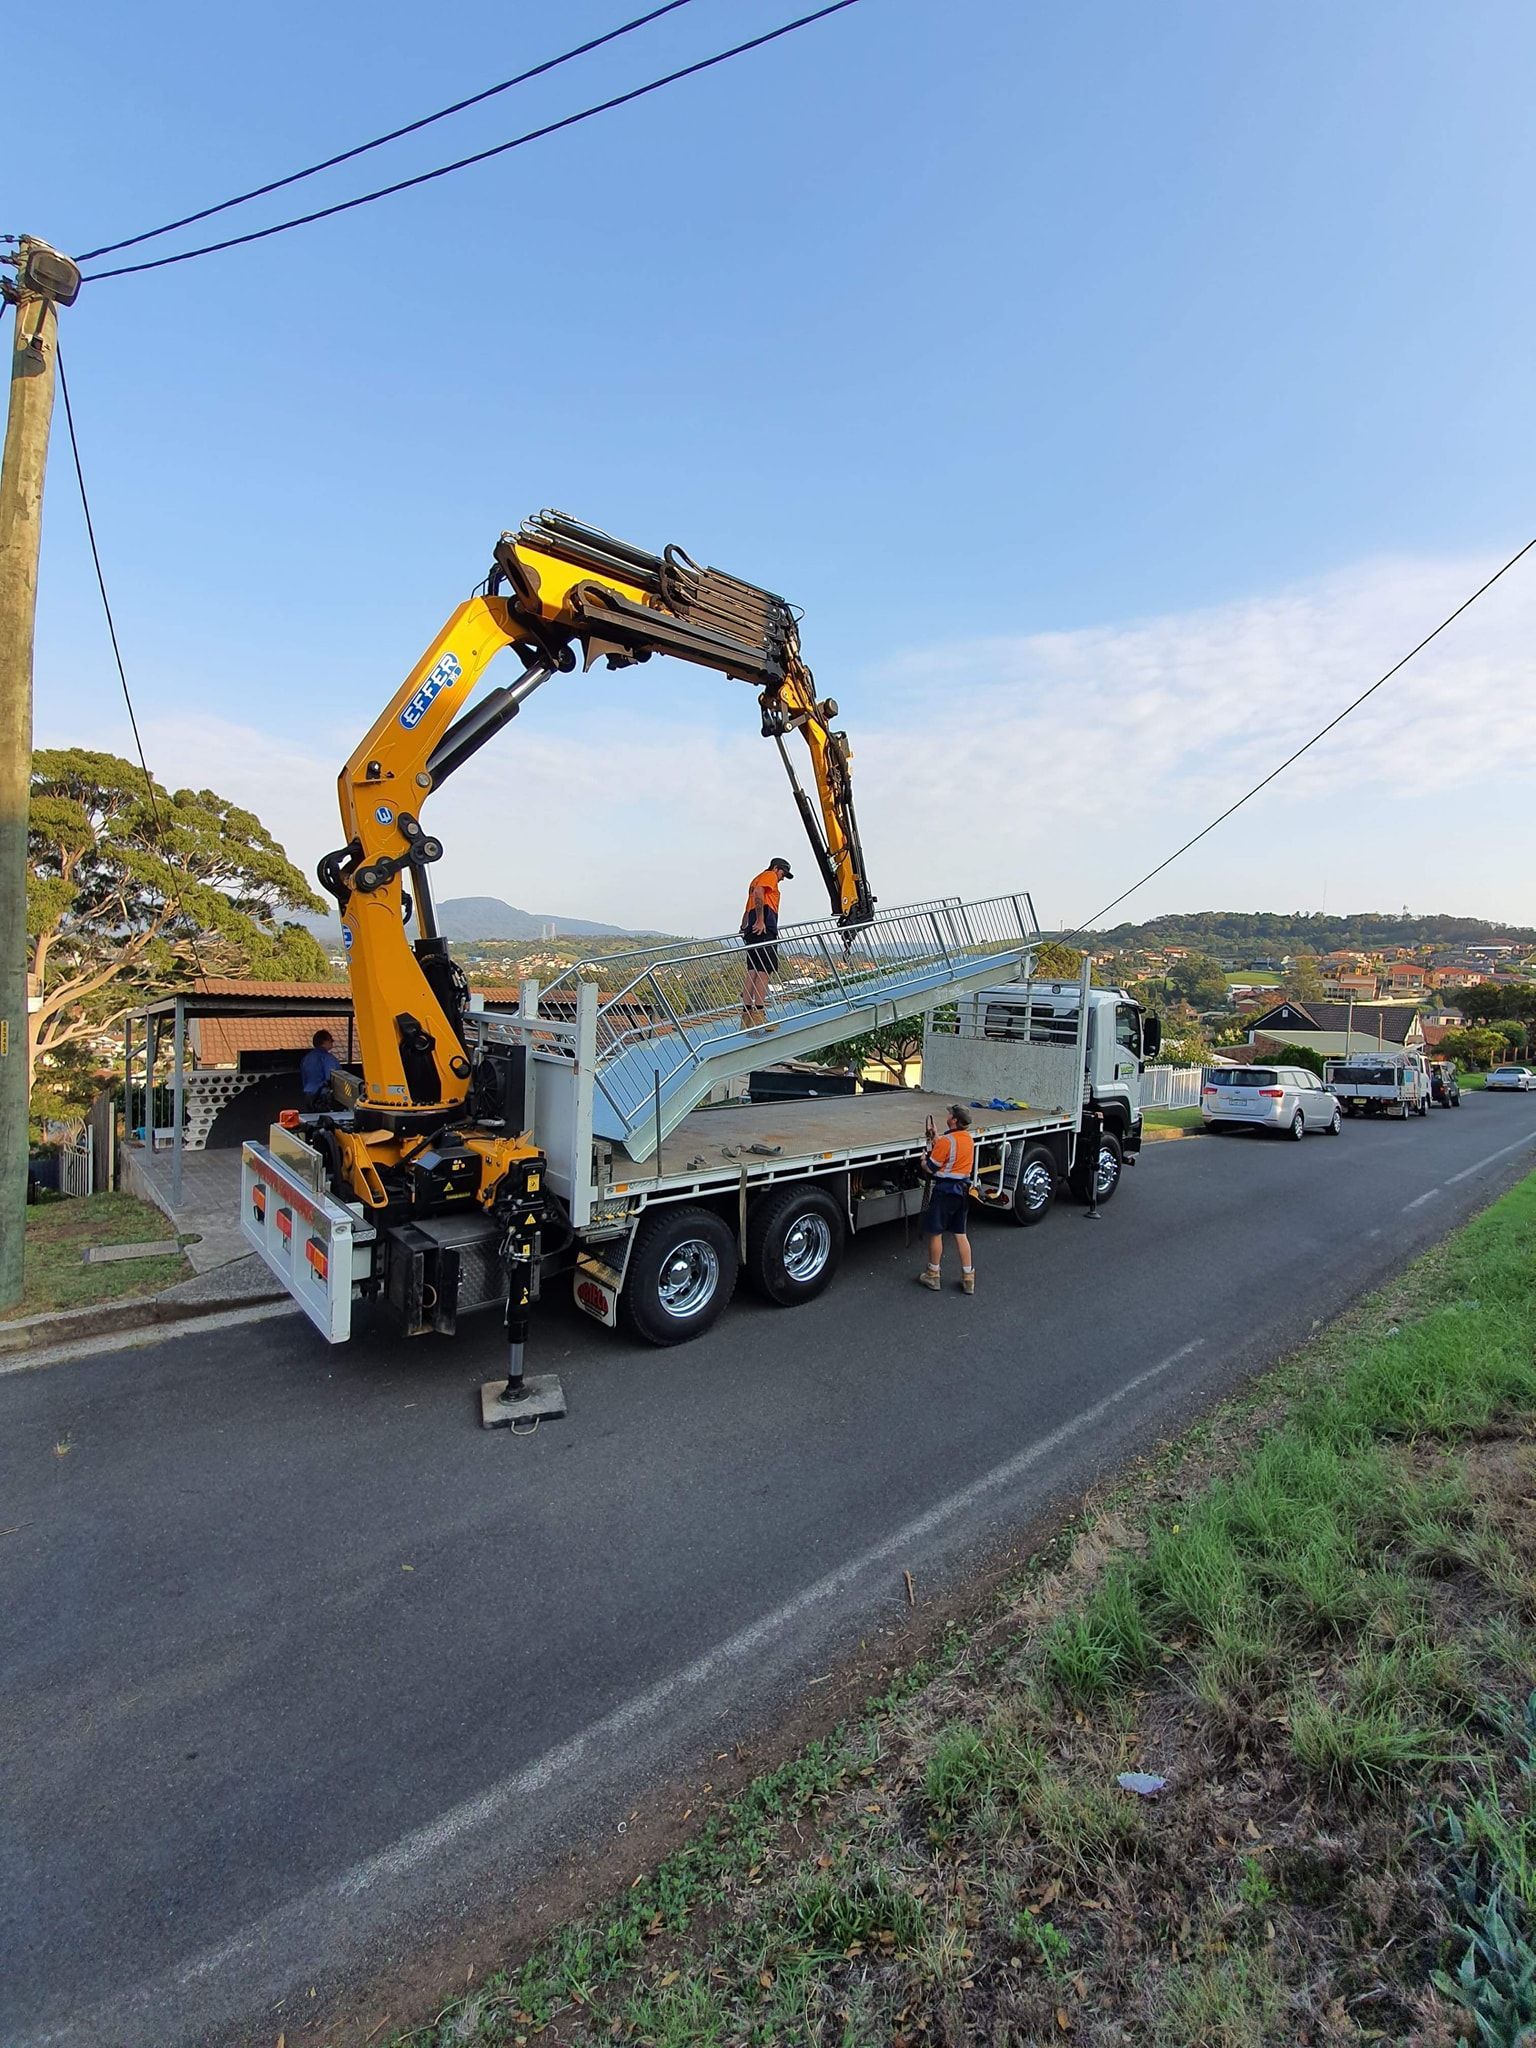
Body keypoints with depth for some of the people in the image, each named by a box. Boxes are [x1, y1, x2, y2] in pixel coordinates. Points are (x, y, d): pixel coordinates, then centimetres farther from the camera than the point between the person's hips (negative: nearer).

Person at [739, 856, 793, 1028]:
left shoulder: (757, 879, 33)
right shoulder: (770, 875, 4)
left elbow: (747, 911, 29)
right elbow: (758, 892, -16)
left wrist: (745, 928, 25)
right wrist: (760, 921, -21)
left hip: (752, 929, 9)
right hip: (765, 929, -9)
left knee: (753, 971, 4)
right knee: (764, 970, -12)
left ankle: (747, 1016, -1)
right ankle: (758, 1017, -18)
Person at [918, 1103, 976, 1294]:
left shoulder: (946, 1141, -20)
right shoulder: (969, 1138, 5)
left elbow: (930, 1168, -14)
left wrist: (924, 1159, 7)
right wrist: (936, 1137, 16)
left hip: (945, 1190, -8)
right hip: (963, 1189, 8)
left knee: (935, 1233, 6)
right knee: (960, 1233, 14)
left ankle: (933, 1275, 17)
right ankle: (968, 1277, 16)